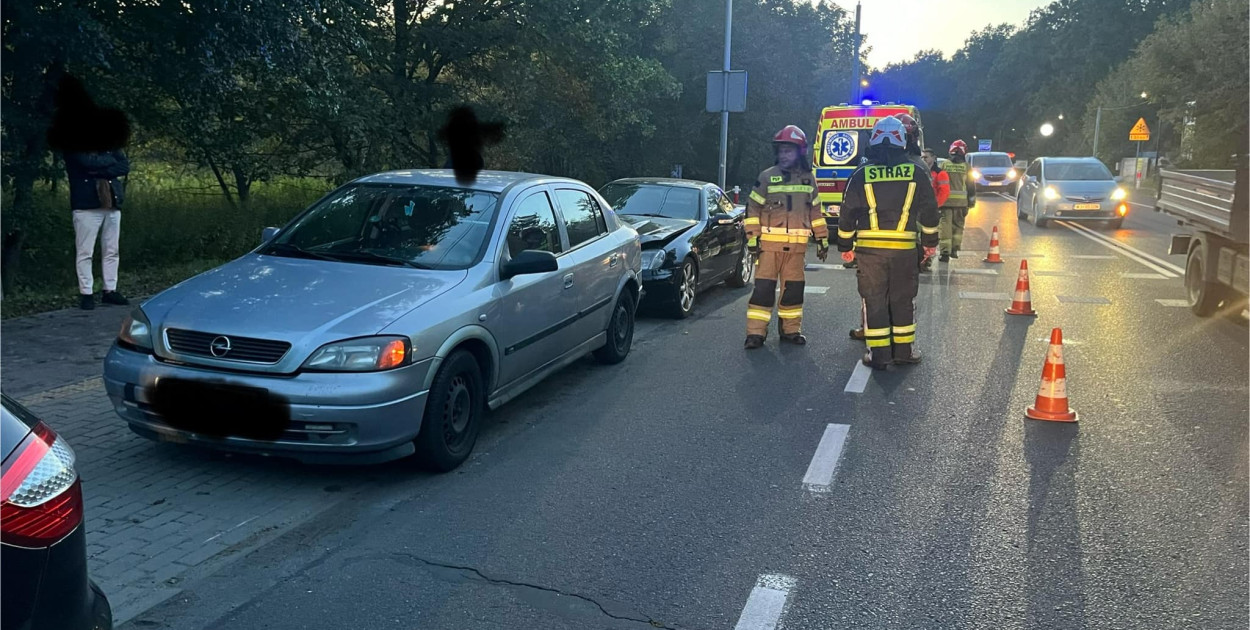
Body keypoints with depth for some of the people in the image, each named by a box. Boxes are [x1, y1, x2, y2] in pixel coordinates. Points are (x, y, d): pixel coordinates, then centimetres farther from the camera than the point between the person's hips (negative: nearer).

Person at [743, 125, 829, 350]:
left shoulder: (808, 179, 10)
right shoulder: (767, 177, 0)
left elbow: (815, 211, 16)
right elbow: (753, 208, 0)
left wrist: (822, 239, 14)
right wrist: (752, 238, -7)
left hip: (797, 245, 3)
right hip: (769, 242, -3)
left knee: (794, 287, 8)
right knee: (764, 287, -6)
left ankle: (791, 329, 20)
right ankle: (755, 332, -5)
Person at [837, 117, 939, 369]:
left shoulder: (861, 175, 0)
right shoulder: (915, 173, 2)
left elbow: (848, 213, 3)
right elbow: (929, 210, 9)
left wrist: (845, 245, 14)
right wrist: (930, 241, 21)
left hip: (870, 247, -1)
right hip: (905, 247, 1)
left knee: (874, 299, 5)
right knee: (903, 299, 12)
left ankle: (879, 353, 5)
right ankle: (903, 350, 18)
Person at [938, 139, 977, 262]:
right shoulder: (966, 167, 2)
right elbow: (971, 186, 5)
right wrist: (971, 202, 11)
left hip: (945, 200, -1)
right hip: (961, 202, 1)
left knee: (945, 226, 0)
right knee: (958, 225, 17)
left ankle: (945, 252, -5)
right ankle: (955, 249, 17)